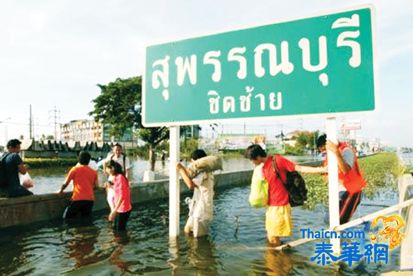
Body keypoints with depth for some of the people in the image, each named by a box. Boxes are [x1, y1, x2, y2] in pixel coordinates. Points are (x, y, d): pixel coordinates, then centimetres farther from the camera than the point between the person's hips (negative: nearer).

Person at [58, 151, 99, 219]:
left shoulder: (75, 169, 3)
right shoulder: (93, 172, 12)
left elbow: (65, 183, 5)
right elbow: (96, 186, 12)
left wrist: (61, 190, 24)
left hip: (78, 198, -3)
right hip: (90, 199, 4)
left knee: (67, 218, 8)